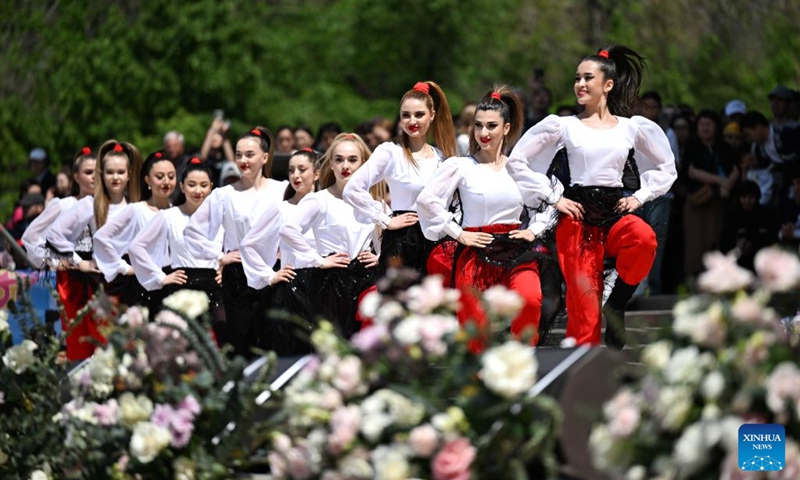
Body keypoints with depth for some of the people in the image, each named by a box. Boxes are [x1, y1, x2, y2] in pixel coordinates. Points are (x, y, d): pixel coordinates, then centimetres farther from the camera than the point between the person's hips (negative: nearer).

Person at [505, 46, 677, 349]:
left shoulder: (632, 128, 10)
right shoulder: (564, 125, 5)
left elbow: (666, 167, 22)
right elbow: (516, 160, 5)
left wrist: (640, 197, 8)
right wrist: (552, 198, 1)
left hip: (614, 212, 1)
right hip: (577, 215, -1)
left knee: (644, 237, -34)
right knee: (583, 305, -8)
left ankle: (616, 305, -13)